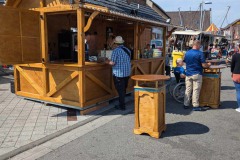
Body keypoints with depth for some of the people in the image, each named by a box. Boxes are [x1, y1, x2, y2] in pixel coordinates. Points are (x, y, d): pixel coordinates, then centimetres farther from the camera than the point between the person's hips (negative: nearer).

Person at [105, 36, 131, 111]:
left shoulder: (116, 51, -14)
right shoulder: (127, 50, 7)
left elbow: (112, 63, -17)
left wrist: (108, 62, 5)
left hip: (118, 74, -6)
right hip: (127, 73, 7)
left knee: (120, 90, 3)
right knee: (124, 89, 17)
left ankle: (122, 106, 9)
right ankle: (122, 103, 28)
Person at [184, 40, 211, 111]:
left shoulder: (187, 53, 5)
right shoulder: (200, 53, -11)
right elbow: (204, 65, -12)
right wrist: (208, 65, 8)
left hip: (188, 74, 5)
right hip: (196, 74, -5)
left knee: (188, 90, 10)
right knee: (196, 90, 0)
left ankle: (186, 104, 15)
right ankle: (195, 106, 4)